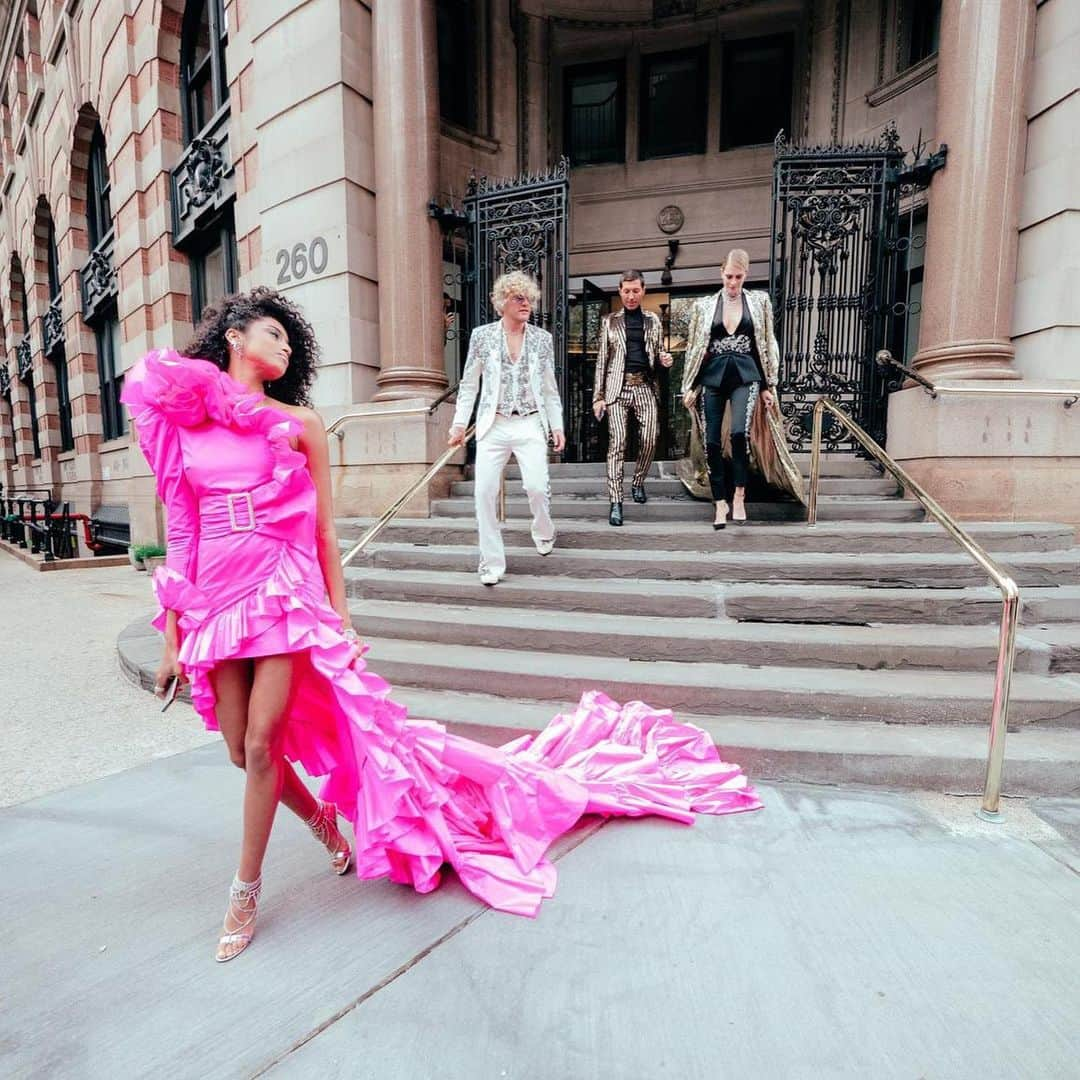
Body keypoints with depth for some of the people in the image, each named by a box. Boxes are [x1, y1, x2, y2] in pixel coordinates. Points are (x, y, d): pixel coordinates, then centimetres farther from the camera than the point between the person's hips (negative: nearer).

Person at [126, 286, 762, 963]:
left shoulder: (299, 422, 2)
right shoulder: (180, 422, 9)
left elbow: (324, 531, 2)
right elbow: (181, 534, 9)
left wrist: (340, 618, 0)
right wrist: (173, 635, 7)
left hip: (285, 591, -3)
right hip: (215, 597, 4)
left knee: (261, 744, -3)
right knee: (242, 749, 9)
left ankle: (246, 890, 23)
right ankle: (322, 817, 39)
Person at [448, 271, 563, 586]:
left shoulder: (542, 338, 8)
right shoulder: (482, 335, 4)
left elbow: (549, 388, 12)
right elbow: (469, 384, 7)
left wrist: (557, 425, 6)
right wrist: (459, 423, 1)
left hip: (531, 424, 0)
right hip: (493, 425, 0)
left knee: (537, 486, -13)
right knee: (484, 491, -7)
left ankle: (543, 533, 21)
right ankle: (492, 562, 6)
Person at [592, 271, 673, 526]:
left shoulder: (653, 320, 15)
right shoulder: (610, 321, 10)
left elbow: (658, 352, 22)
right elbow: (602, 360, 8)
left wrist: (664, 359, -4)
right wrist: (598, 396, 1)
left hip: (644, 387, 2)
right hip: (617, 386, -2)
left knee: (649, 440, -4)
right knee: (617, 442, -11)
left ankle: (638, 483, 23)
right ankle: (615, 502, -10)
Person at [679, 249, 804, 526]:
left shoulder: (759, 301, 9)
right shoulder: (703, 305, 9)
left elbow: (768, 345, 10)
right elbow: (693, 348, 11)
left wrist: (769, 384, 5)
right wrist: (689, 386, 5)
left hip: (746, 375, -1)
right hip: (712, 378, 2)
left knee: (739, 432, -25)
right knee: (712, 442, -3)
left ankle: (739, 495, -8)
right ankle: (720, 503, 9)